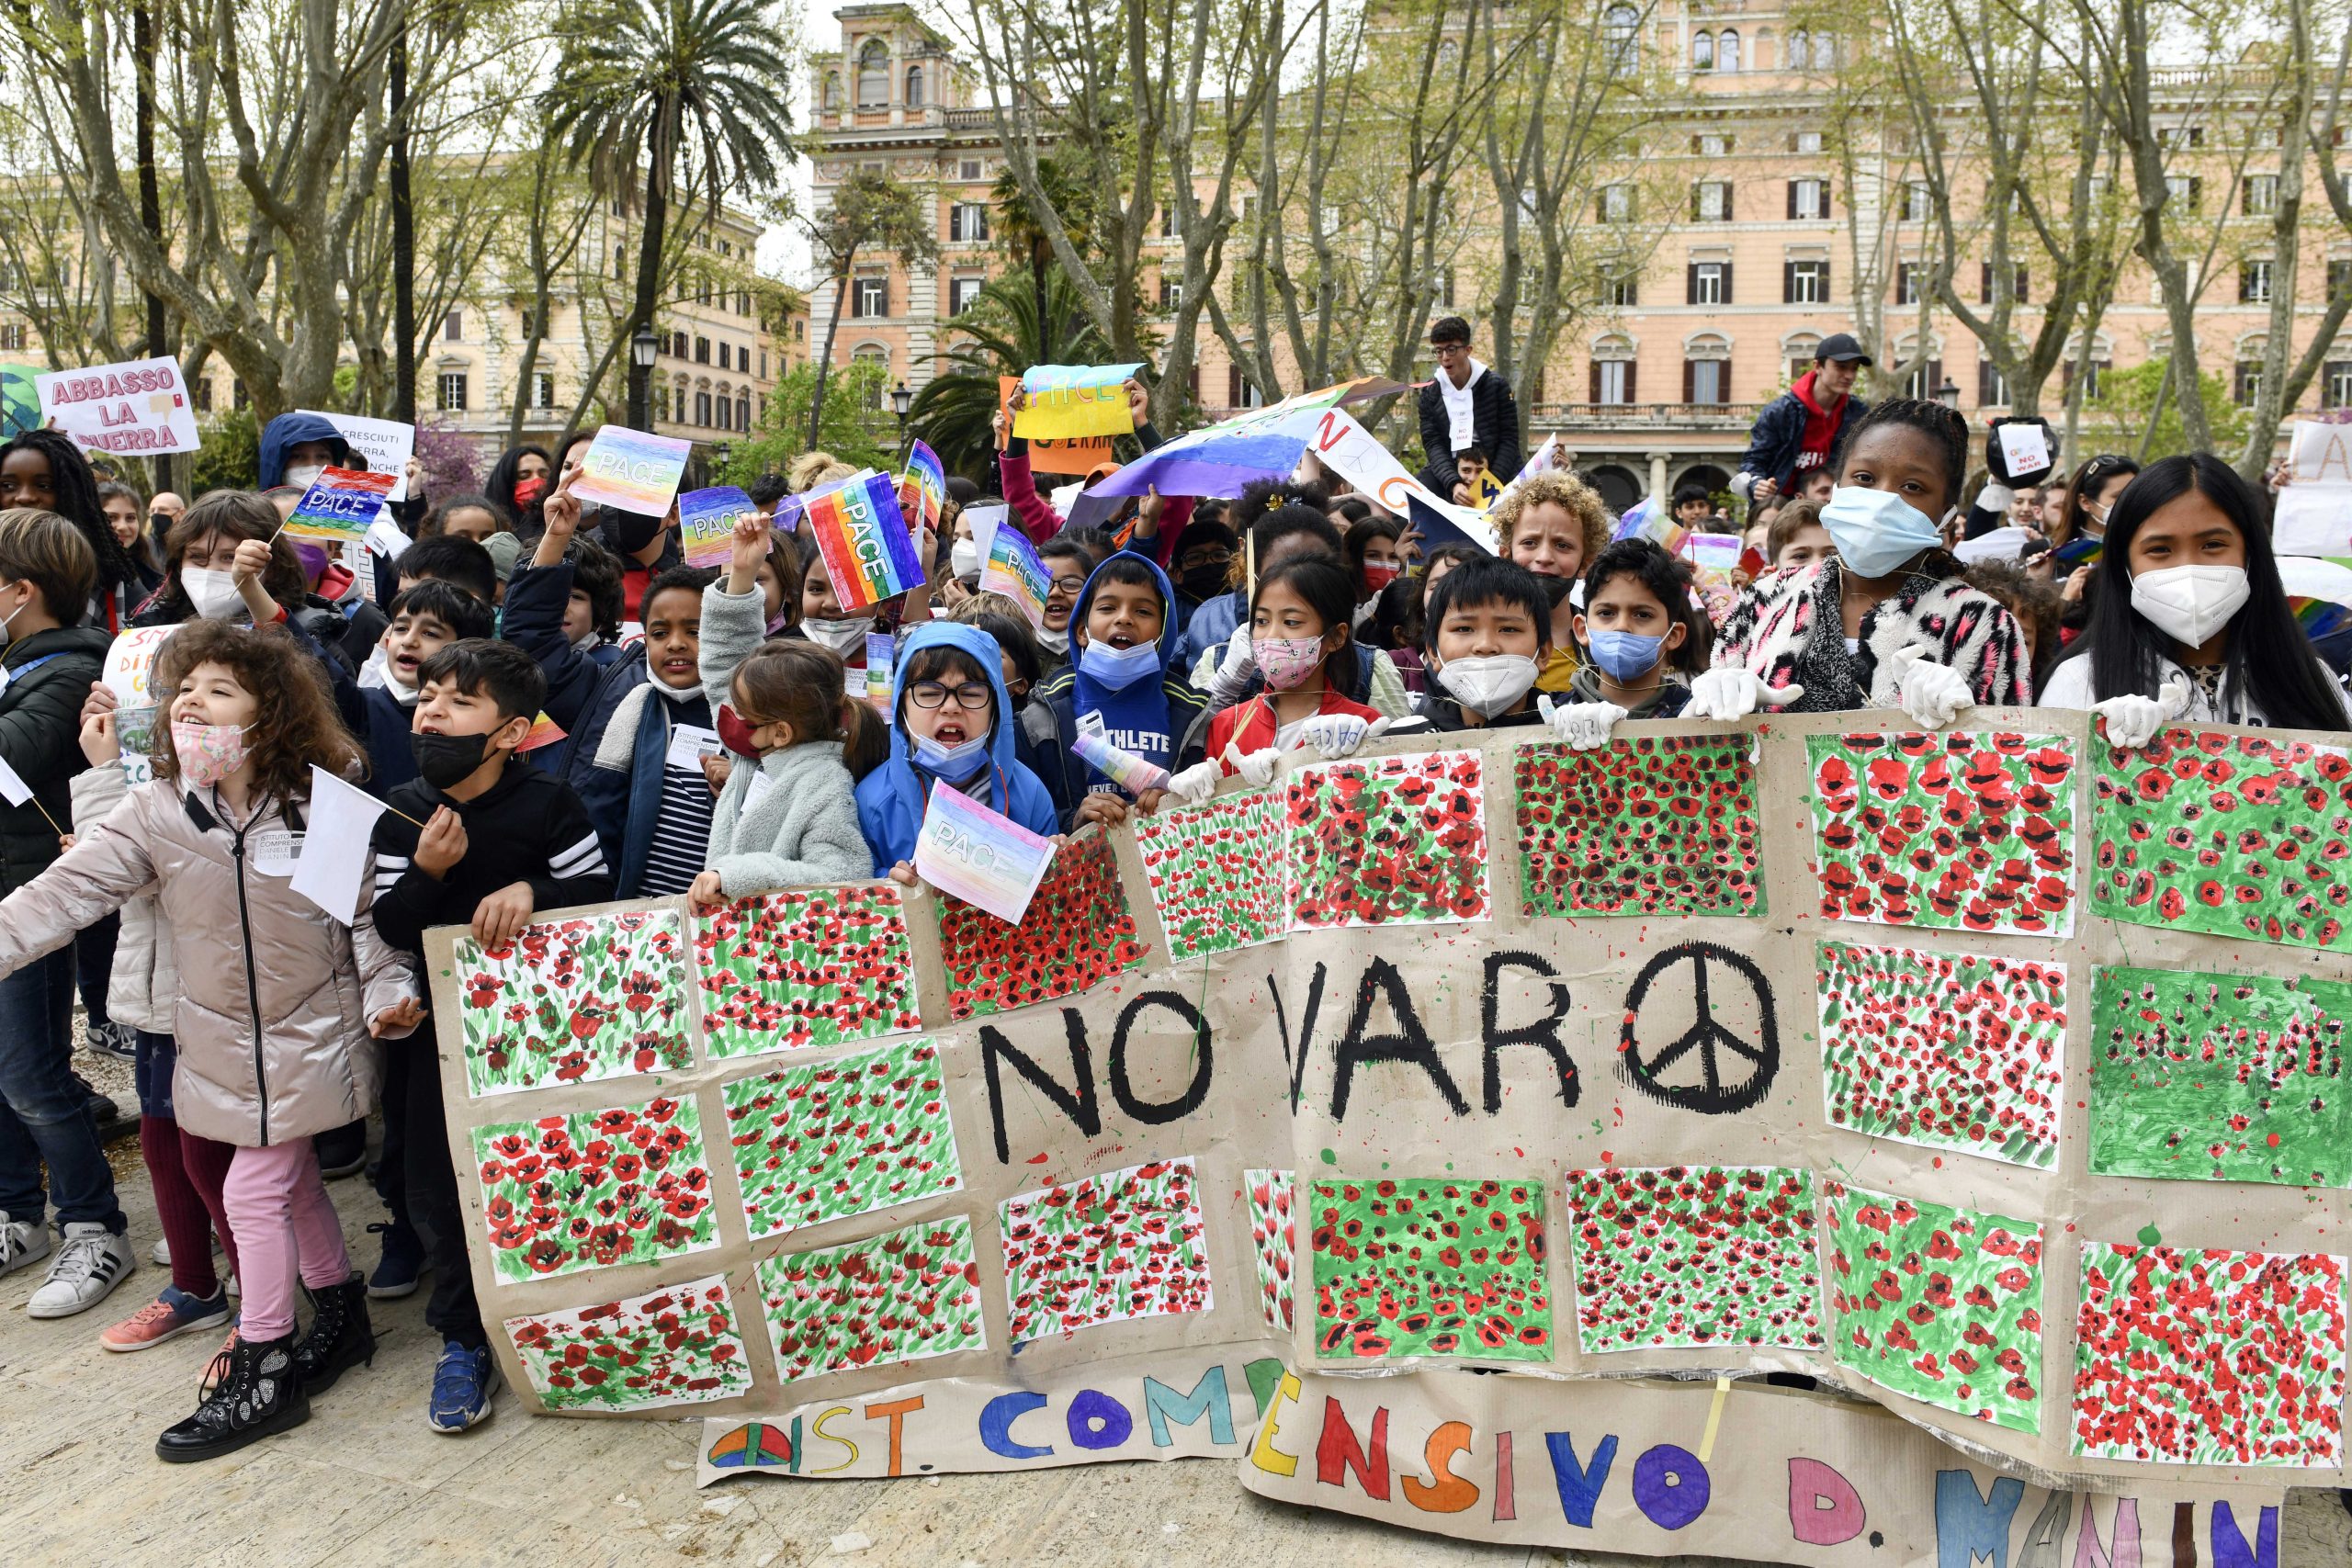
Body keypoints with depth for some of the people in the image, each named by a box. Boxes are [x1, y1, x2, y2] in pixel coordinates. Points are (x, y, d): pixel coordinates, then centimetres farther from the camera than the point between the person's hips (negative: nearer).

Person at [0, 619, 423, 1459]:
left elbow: (368, 912, -6)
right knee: (292, 1177, 16)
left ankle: (264, 1372, 12)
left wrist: (391, 988, -16)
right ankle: (342, 1316, 36)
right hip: (224, 1036, 4)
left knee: (255, 1186, -2)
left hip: (310, 1032, -4)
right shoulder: (155, 812, -6)